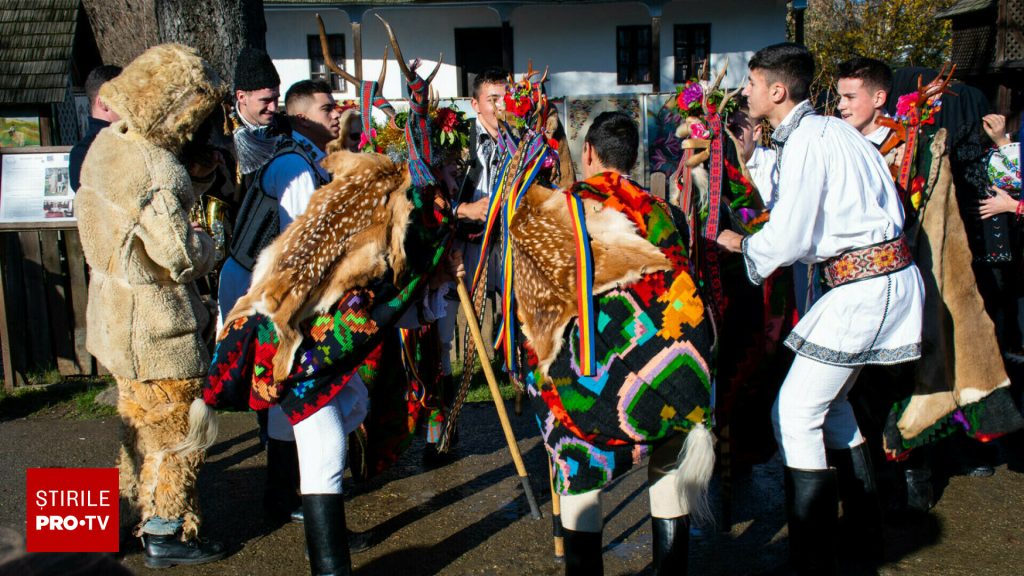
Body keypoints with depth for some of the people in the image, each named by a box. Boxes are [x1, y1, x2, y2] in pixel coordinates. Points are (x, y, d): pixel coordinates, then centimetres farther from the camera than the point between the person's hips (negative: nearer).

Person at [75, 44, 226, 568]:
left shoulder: (108, 142, 1)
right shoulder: (154, 168, -28)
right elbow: (181, 256, -27)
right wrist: (208, 242, -7)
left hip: (118, 312, 9)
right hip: (156, 325, -9)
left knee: (145, 419, 26)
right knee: (177, 427, 6)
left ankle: (144, 500, 43)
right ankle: (166, 536, 18)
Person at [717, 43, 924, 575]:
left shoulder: (805, 142, -15)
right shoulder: (832, 130, 14)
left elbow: (786, 241, -19)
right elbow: (889, 207, 19)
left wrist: (742, 245, 3)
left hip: (864, 286, -10)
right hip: (887, 274, 10)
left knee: (794, 414, -5)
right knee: (829, 401, 22)